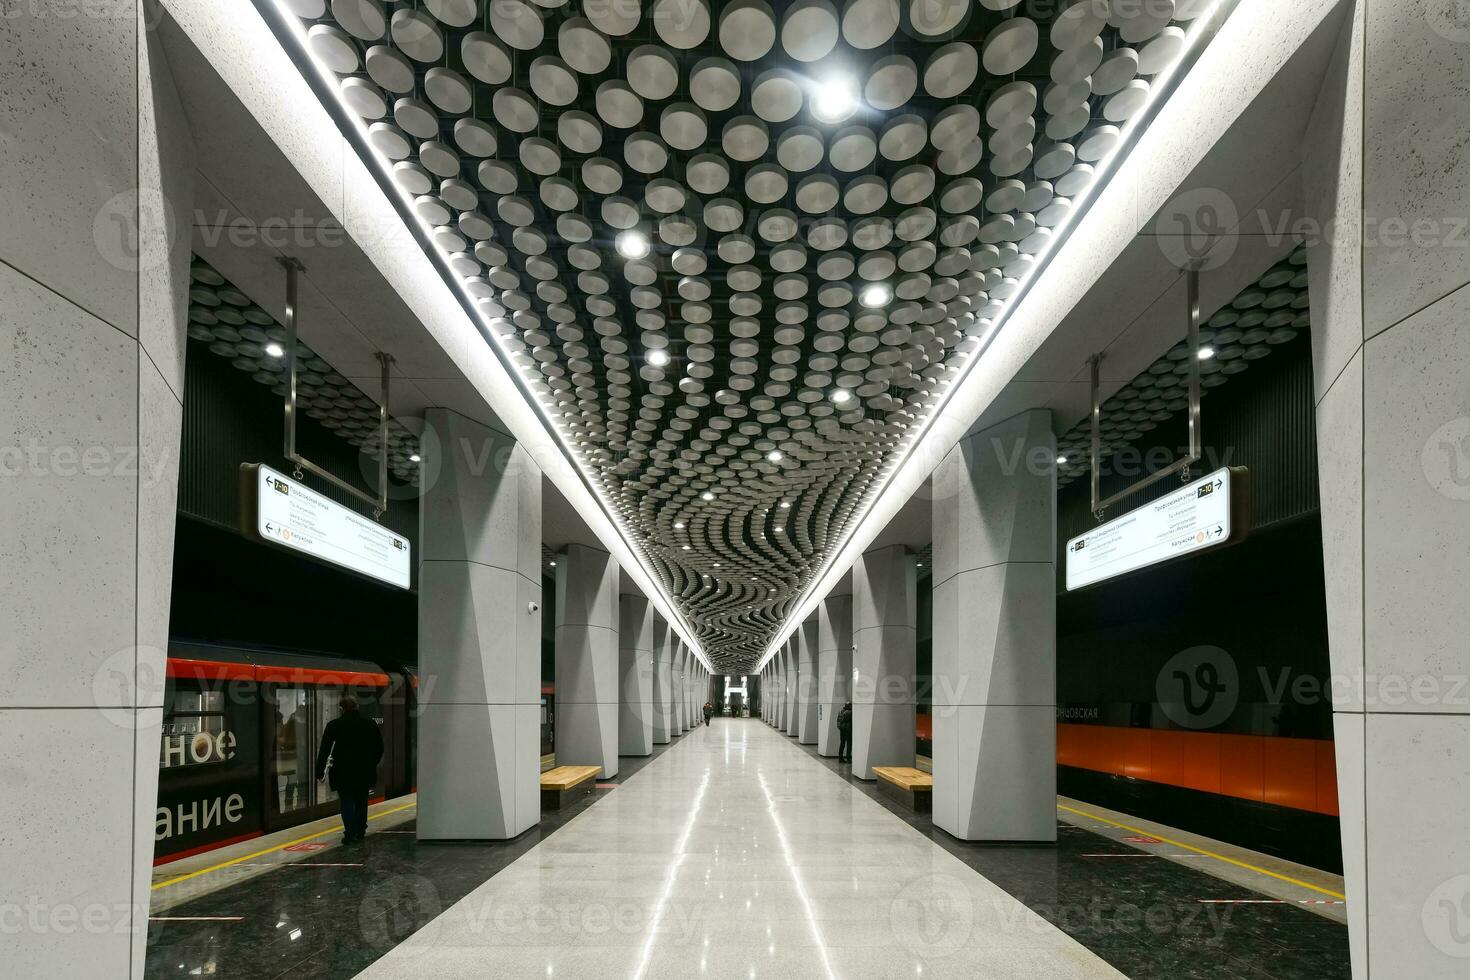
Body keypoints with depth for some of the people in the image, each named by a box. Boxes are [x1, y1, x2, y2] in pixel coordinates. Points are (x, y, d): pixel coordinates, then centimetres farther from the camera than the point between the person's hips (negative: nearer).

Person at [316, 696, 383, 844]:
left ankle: (350, 834, -6)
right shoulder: (370, 724, 3)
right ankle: (360, 831, 21)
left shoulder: (334, 725, -5)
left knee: (347, 802, 3)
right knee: (361, 802, 15)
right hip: (365, 772, 3)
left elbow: (324, 750, -6)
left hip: (343, 772, -2)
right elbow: (379, 748, 9)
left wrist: (320, 771, -1)